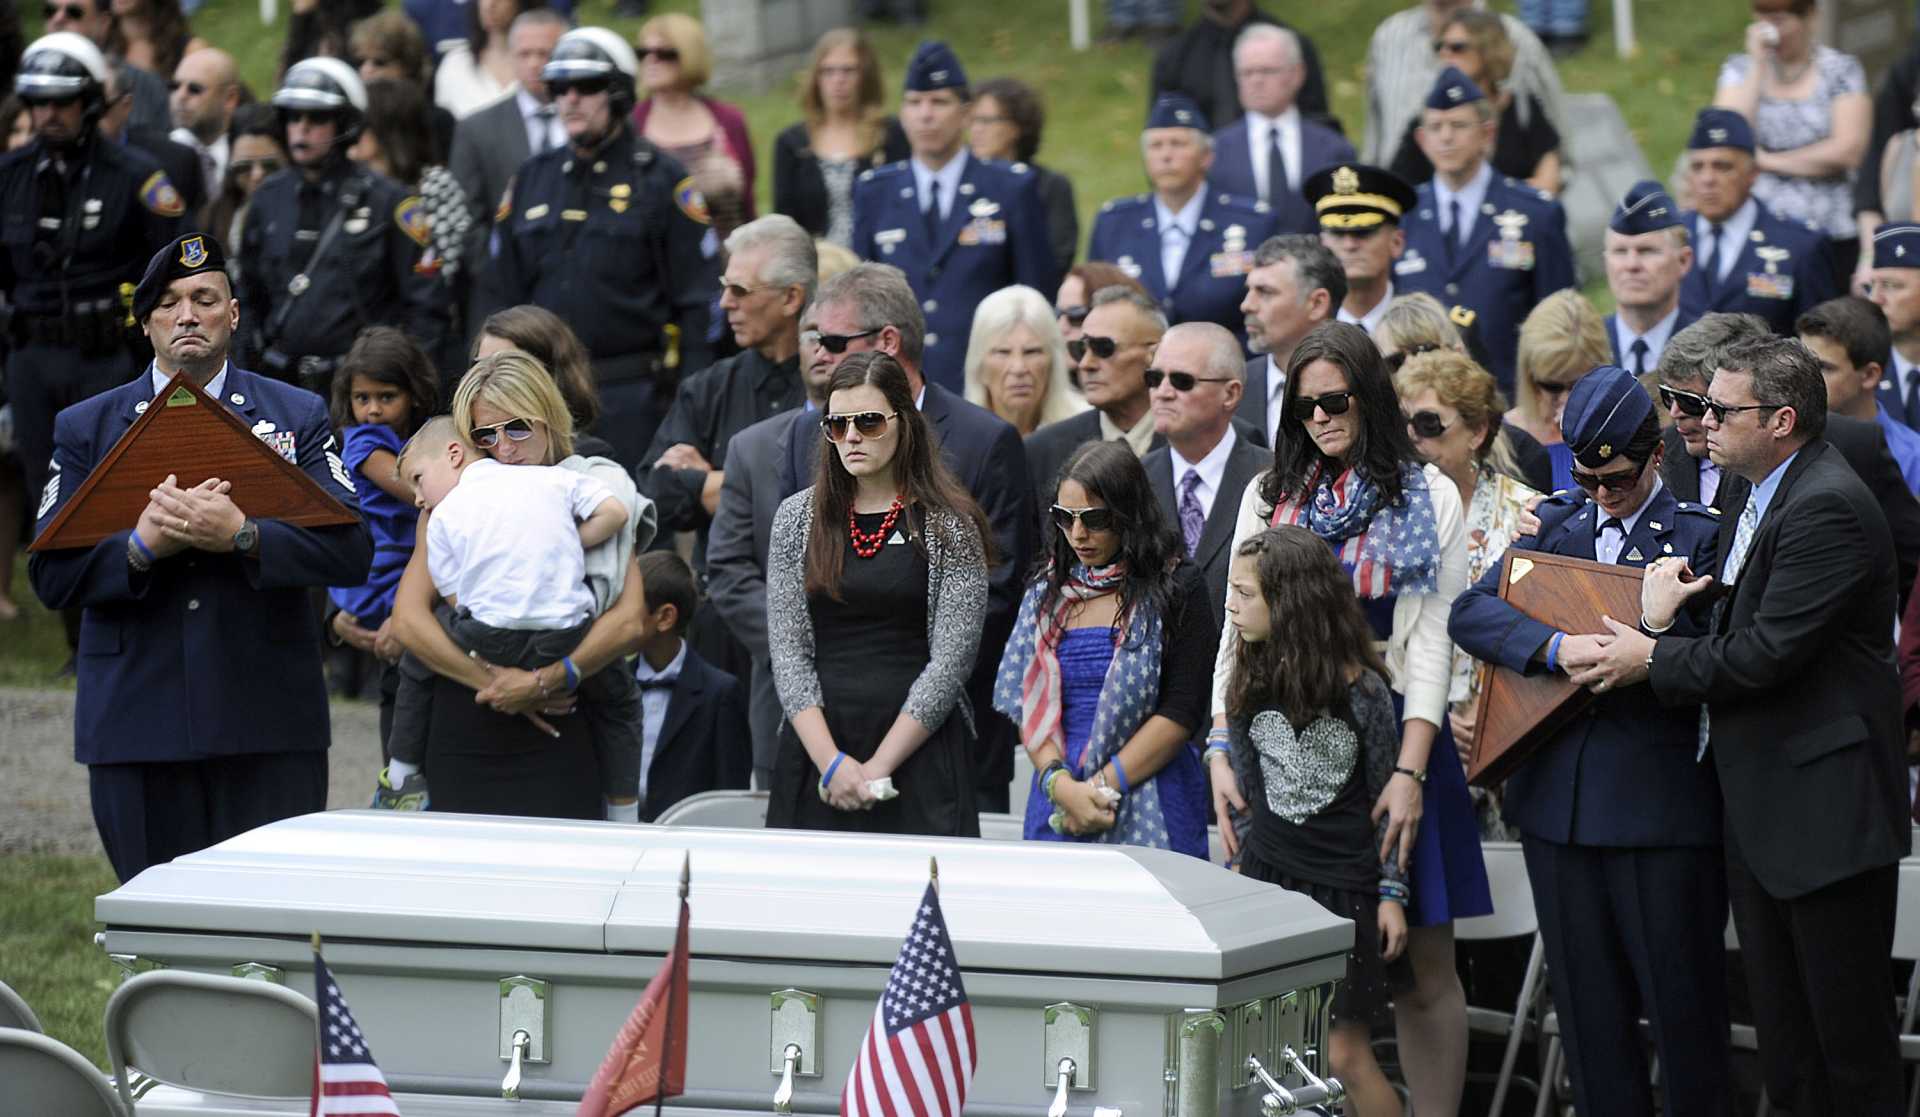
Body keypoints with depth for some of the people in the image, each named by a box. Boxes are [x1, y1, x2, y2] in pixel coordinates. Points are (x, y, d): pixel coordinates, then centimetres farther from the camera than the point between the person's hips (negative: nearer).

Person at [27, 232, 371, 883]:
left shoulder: (298, 416, 8)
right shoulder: (85, 429, 10)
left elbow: (350, 553, -4)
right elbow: (51, 575, 1)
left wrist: (243, 535, -19)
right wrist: (139, 547, -18)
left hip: (270, 727, -1)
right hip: (137, 722, 1)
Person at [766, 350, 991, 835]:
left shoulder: (949, 525, -1)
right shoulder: (798, 517, 8)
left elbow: (950, 660, -6)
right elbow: (788, 653, 4)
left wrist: (878, 767, -12)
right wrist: (831, 761, -9)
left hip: (920, 754, -3)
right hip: (814, 751, 3)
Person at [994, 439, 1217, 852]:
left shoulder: (1176, 588, -1)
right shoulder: (1048, 589, 13)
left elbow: (1182, 710, -8)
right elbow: (1026, 701, 7)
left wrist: (1103, 786, -12)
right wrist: (1060, 783, -10)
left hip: (1147, 808, -4)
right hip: (1057, 802, 4)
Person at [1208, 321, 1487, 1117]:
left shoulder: (1426, 497, 3)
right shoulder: (1269, 497, 11)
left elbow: (1432, 641, -3)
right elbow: (1238, 632, 8)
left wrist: (1410, 771, -13)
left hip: (1394, 733, -2)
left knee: (1423, 966, -2)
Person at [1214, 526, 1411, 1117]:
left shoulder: (1360, 689, -8)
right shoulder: (1253, 681, 4)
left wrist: (1392, 893, -3)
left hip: (1343, 890, -4)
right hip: (1268, 884, 4)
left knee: (1345, 1056, -4)